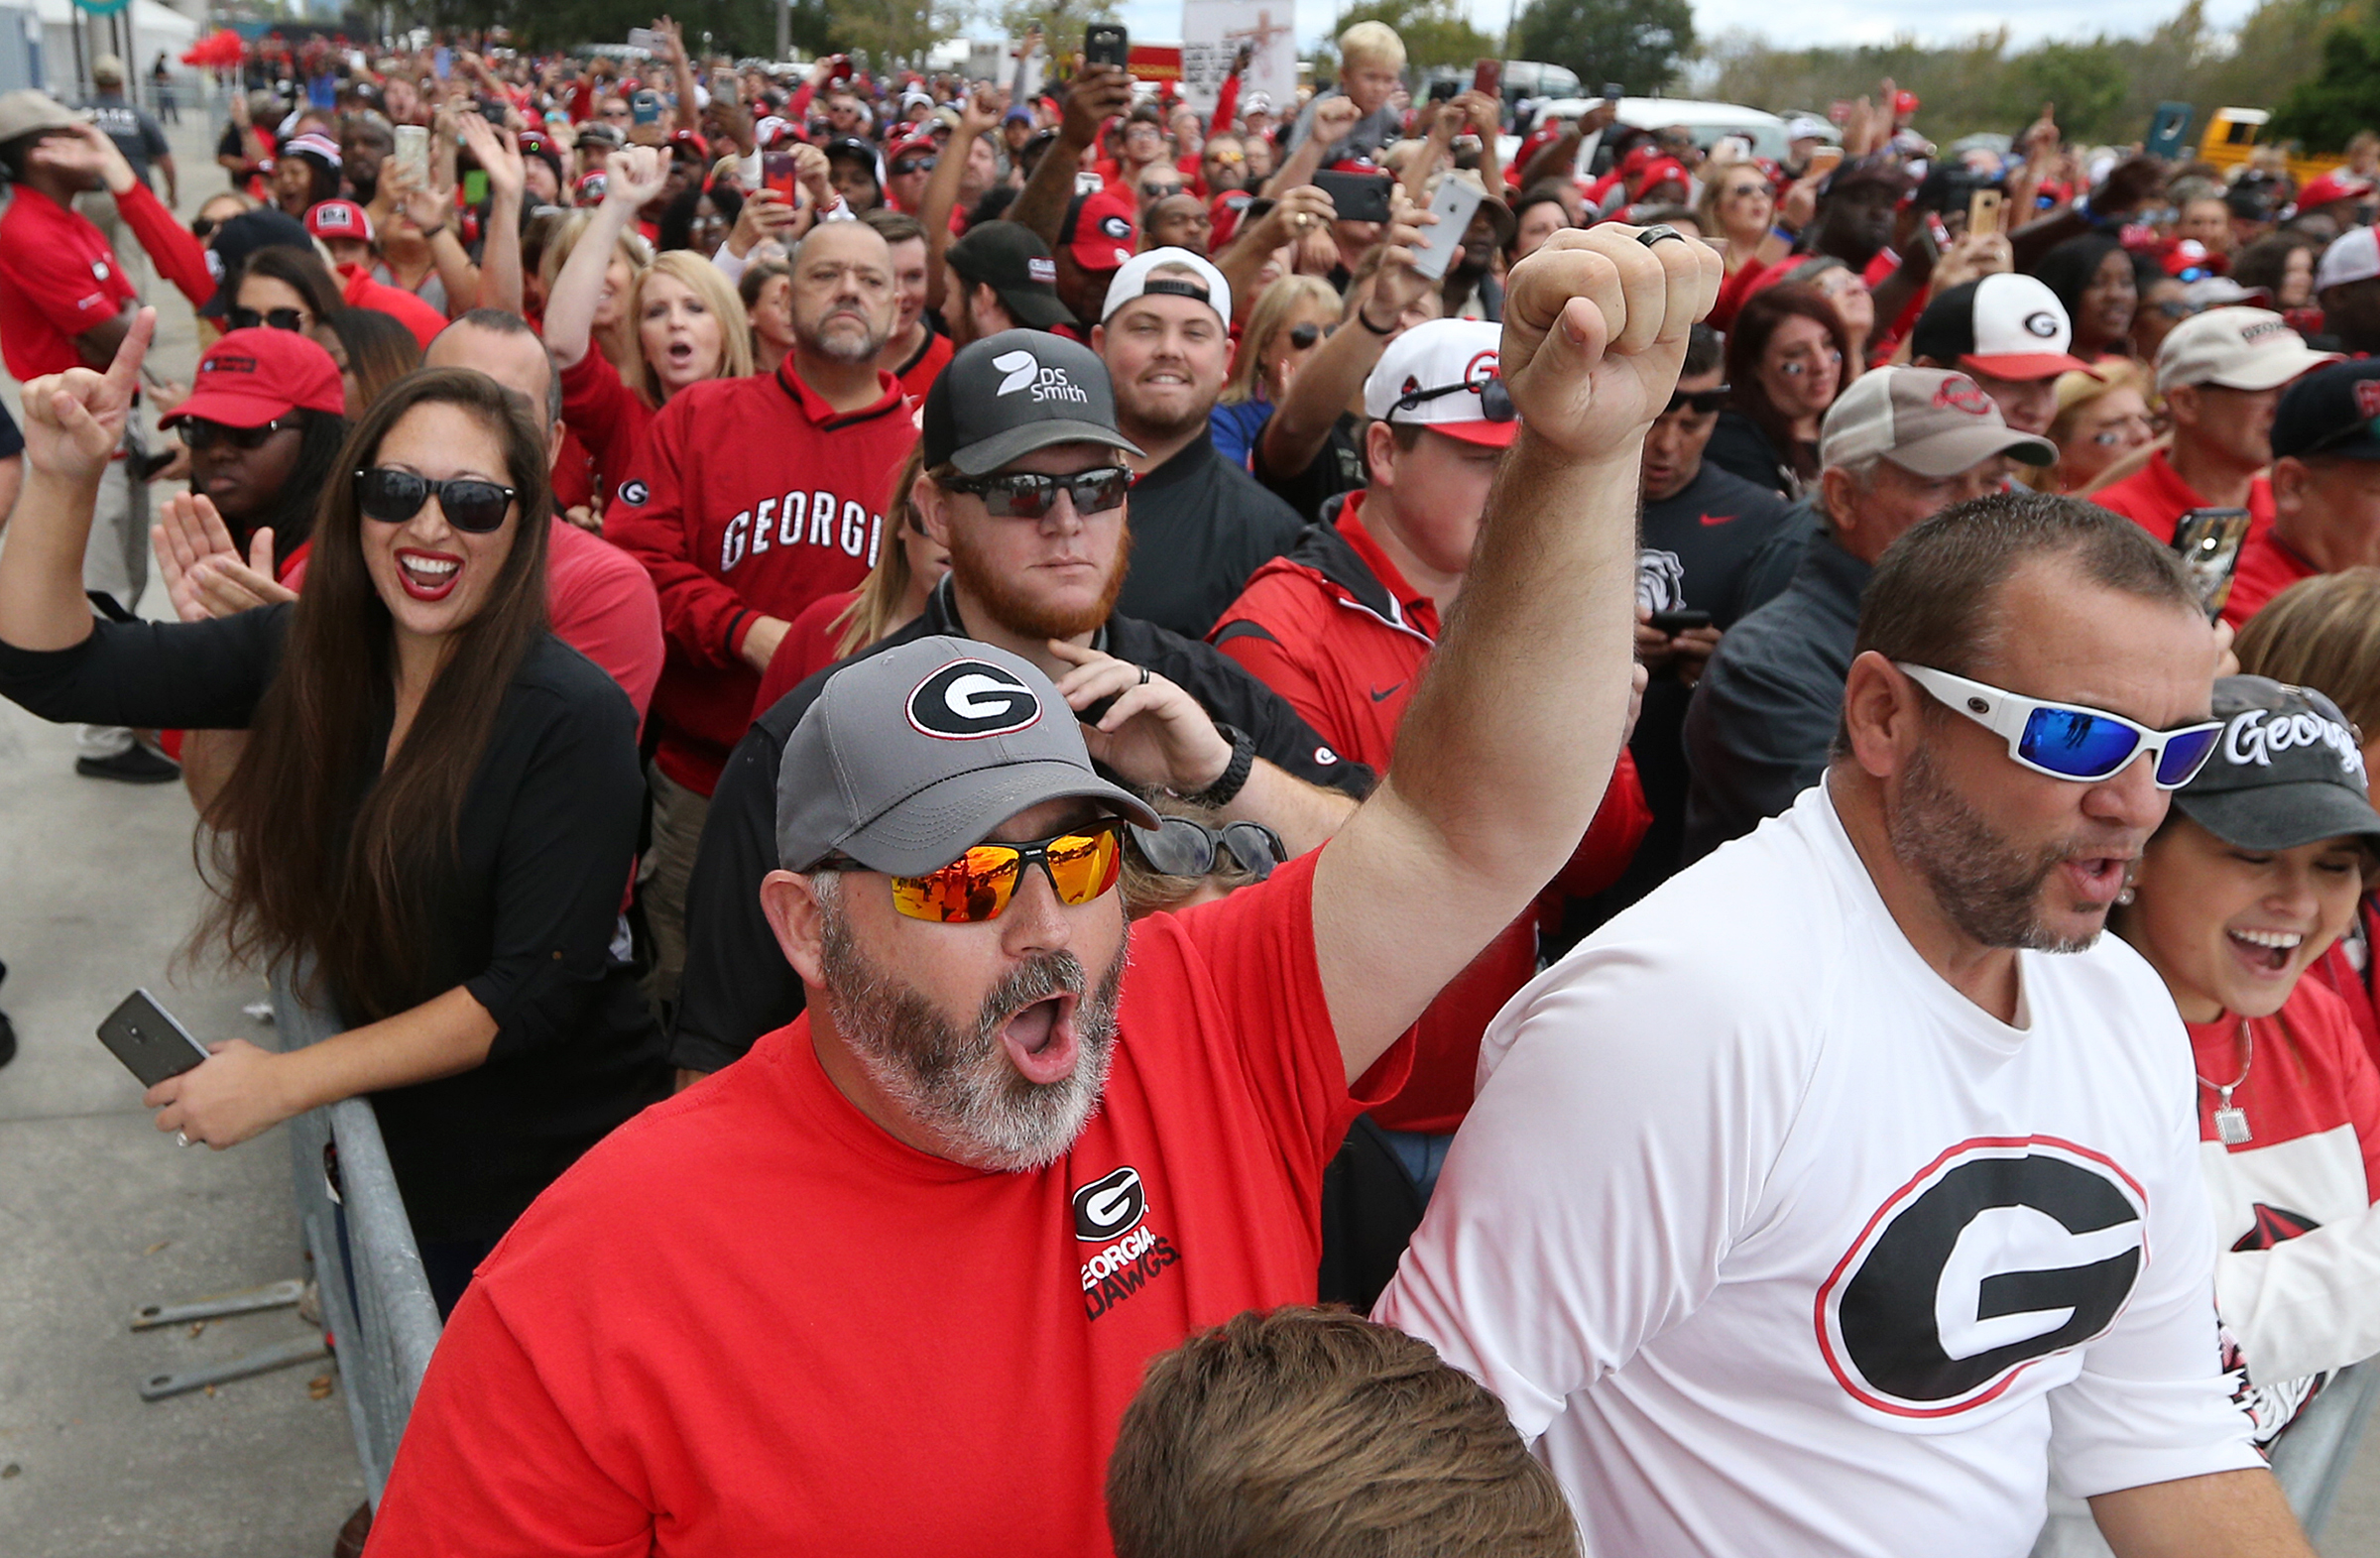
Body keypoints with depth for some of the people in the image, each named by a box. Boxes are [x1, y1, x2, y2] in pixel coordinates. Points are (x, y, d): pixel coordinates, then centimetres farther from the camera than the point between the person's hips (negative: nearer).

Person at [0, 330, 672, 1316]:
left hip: (552, 1164, -5)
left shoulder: (572, 718, -23)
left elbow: (537, 988, -23)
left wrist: (284, 1082, -19)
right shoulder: (307, 655, -6)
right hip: (401, 1145, 5)